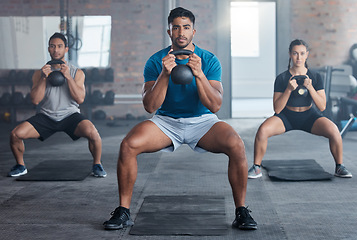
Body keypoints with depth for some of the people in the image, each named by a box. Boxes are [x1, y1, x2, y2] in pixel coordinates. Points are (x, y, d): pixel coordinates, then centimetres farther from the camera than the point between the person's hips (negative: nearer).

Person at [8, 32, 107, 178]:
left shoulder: (77, 73, 4)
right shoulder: (39, 73, 6)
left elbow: (80, 99, -9)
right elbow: (35, 100, -4)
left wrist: (68, 77, -17)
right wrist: (43, 78, -13)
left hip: (69, 115, -2)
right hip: (46, 116, 2)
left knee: (92, 132, -32)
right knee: (15, 134, -18)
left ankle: (97, 165, -5)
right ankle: (20, 166, 11)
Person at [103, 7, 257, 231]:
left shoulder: (209, 60, -6)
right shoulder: (156, 61, -5)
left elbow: (215, 105, -15)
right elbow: (150, 106, -14)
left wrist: (199, 74, -29)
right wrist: (164, 74, -26)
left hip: (202, 121, 0)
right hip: (166, 121, 1)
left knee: (236, 145, -29)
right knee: (128, 145, -26)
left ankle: (241, 211, -11)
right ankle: (123, 212, -9)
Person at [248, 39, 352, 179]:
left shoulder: (315, 77, -4)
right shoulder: (282, 78, -8)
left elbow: (322, 107, -9)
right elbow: (277, 109, -12)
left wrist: (310, 88, -22)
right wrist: (289, 90, -25)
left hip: (309, 116, 1)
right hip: (286, 116, -1)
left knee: (333, 130, -27)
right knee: (263, 130, -29)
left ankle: (339, 167, -3)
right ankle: (256, 168, -9)